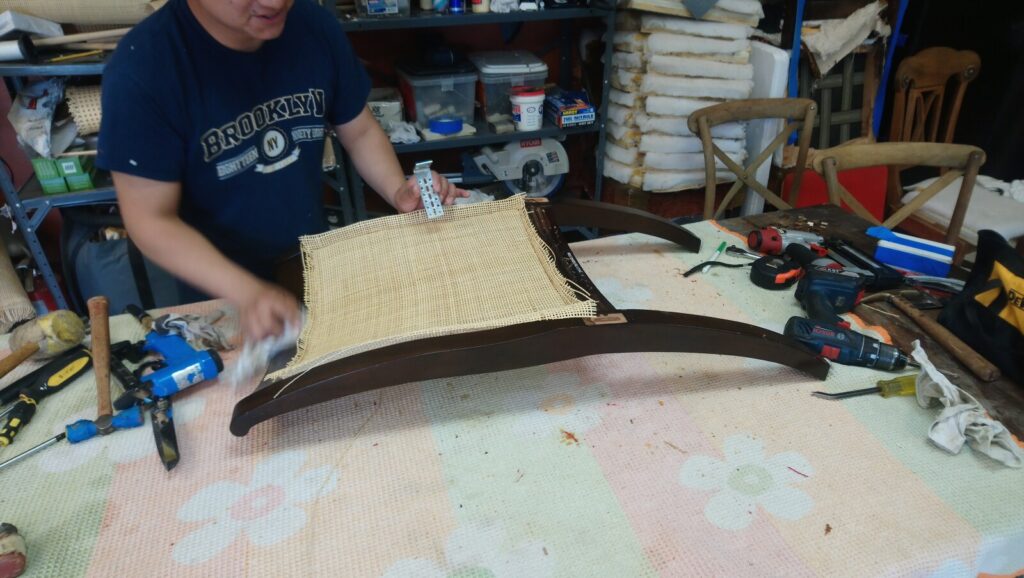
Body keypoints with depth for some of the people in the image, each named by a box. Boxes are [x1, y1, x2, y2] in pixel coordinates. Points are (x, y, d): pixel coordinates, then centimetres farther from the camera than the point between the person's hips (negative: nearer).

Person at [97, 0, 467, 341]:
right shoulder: (142, 66, -26)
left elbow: (360, 131, -1)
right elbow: (152, 220, -22)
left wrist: (398, 191, -20)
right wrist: (247, 292, -35)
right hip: (223, 291, -3)